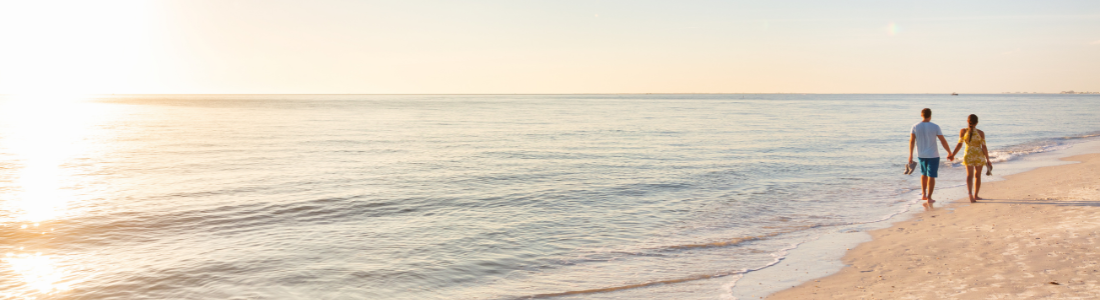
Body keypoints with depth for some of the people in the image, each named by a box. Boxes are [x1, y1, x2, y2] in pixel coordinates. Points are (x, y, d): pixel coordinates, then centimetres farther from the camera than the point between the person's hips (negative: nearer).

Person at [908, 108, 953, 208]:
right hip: (933, 155, -3)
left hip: (921, 155, 3)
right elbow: (943, 141, -8)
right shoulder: (935, 127, -9)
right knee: (931, 176, 2)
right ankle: (929, 198, -2)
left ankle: (923, 194, 22)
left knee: (924, 174, 22)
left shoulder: (915, 127, -4)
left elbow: (911, 141, -8)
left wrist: (910, 155, -3)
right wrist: (950, 153, 1)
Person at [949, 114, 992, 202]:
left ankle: (970, 194, -15)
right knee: (977, 175, 16)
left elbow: (959, 144, -5)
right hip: (979, 155, -1)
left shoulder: (963, 131, -6)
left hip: (968, 155, 1)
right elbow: (984, 147, -9)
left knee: (969, 175, 6)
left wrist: (953, 154, 7)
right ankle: (975, 195, 26)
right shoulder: (981, 133, -10)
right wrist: (988, 160, -2)